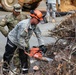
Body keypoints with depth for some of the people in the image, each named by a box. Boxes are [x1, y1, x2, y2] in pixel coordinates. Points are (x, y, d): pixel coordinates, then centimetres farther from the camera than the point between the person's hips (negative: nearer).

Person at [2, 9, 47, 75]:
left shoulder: (35, 25, -13)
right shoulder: (24, 25, -37)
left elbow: (39, 35, -6)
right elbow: (20, 38, -33)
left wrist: (42, 45, -16)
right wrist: (25, 47, -25)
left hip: (23, 42, 7)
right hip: (13, 40, -7)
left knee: (24, 58, 8)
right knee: (7, 57, 6)